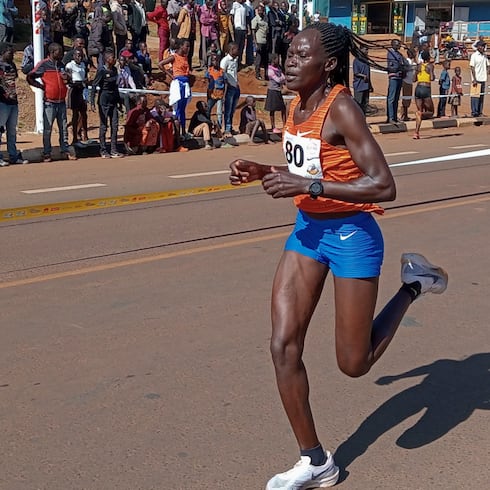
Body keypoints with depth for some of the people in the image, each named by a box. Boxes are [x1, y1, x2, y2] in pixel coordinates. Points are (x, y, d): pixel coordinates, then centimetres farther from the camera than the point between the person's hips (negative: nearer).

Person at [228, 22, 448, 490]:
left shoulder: (341, 108, -21)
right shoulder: (297, 106, 3)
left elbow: (383, 186, -27)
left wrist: (307, 185, -30)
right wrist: (261, 172, 1)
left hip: (351, 235, -7)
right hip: (307, 229, 7)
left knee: (354, 363, 4)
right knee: (283, 347, -1)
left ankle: (413, 284, 26)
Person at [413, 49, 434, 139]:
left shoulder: (419, 65, 11)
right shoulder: (430, 65, -3)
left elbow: (414, 79, 14)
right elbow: (432, 78, -14)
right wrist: (434, 76, 8)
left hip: (418, 89, 5)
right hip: (426, 89, -5)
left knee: (420, 111, 11)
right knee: (430, 112, 10)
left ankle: (416, 133, -3)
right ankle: (420, 114, -25)